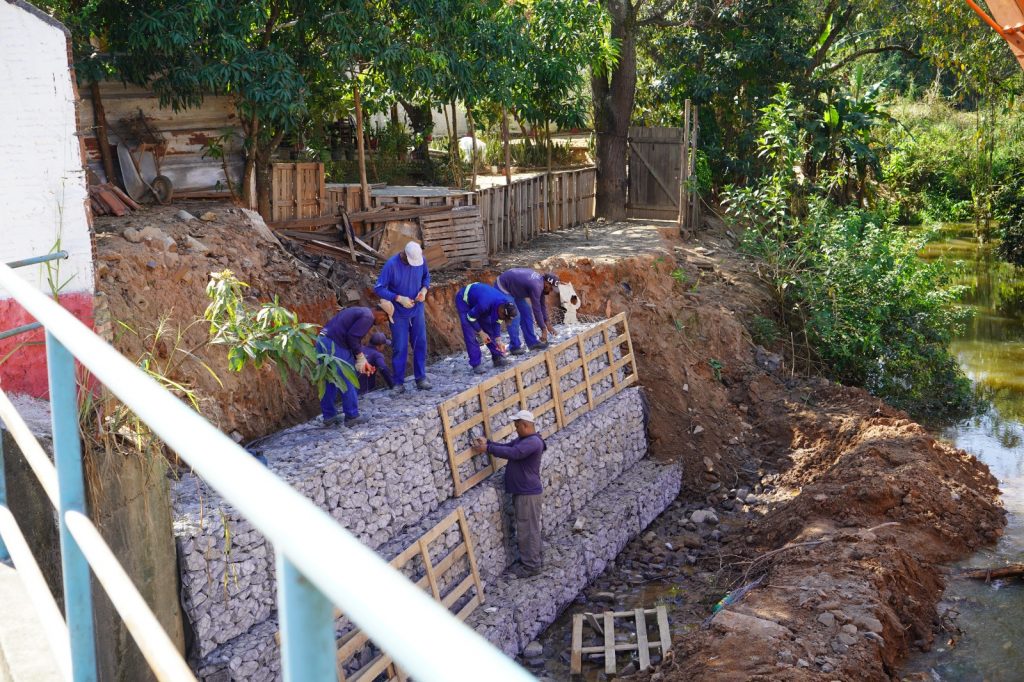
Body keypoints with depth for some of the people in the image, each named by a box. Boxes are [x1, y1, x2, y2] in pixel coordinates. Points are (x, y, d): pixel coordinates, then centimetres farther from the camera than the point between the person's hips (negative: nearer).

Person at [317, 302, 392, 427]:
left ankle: (329, 416, 23)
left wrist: (362, 360, 23)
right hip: (334, 345, -10)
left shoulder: (359, 312, 22)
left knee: (328, 382, 16)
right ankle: (352, 416, 10)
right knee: (347, 382, 2)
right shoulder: (368, 317, -8)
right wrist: (360, 357, -4)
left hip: (322, 340, 10)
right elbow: (352, 337, -16)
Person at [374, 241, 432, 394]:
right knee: (400, 347, 1)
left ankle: (421, 378, 18)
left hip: (417, 310, 4)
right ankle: (399, 382, 13)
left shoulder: (421, 260, -10)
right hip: (399, 313, -4)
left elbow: (426, 276, 9)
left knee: (420, 343, 7)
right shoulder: (391, 264, -23)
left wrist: (424, 289, -12)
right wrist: (399, 298, -26)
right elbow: (379, 289, -19)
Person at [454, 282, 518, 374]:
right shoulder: (485, 304, -42)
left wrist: (498, 340, -9)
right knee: (470, 333, -13)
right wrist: (481, 332, -17)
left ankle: (497, 358, 11)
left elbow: (496, 322, -5)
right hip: (463, 300, -6)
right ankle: (476, 364, -9)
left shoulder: (505, 304, -20)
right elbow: (471, 317, -25)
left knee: (489, 328, 2)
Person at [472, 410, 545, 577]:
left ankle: (532, 566, 7)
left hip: (528, 494, -10)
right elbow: (507, 446, 13)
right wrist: (487, 443, -2)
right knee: (528, 529, 20)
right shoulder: (522, 439, 12)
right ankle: (535, 558, 32)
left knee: (528, 530, -2)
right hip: (522, 492, 10)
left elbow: (512, 453, -32)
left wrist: (487, 448, -28)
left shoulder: (533, 442, -22)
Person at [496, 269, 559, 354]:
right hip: (502, 288, -10)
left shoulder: (540, 281, -4)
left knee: (526, 312, 7)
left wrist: (548, 323, 6)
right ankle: (515, 347, -9)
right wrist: (544, 329, -19)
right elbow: (536, 309, -27)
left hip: (514, 288, 10)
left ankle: (532, 342, 11)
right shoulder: (536, 286, -32)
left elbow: (542, 304, 5)